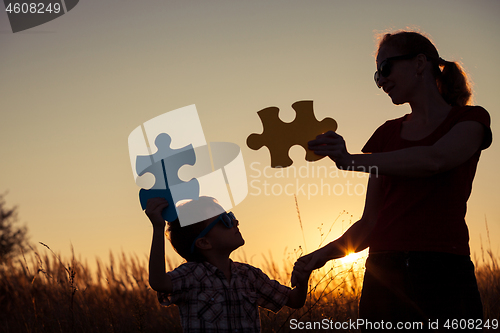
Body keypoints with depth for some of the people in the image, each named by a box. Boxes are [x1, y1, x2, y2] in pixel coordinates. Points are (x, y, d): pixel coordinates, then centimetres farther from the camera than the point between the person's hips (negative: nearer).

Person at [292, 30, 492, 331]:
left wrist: (353, 160, -21)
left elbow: (435, 160, -16)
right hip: (384, 277, 4)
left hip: (443, 275, -4)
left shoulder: (469, 120, 7)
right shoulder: (388, 134, 20)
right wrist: (324, 254, 0)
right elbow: (371, 222, 16)